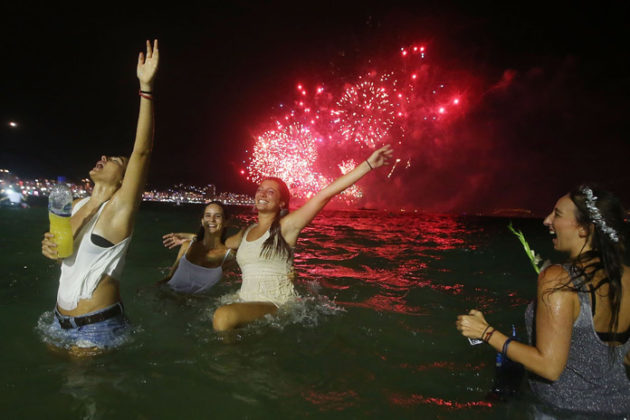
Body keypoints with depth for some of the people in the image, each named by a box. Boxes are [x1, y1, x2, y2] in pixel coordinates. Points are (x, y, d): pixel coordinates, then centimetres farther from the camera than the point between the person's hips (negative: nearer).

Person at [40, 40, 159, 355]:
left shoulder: (120, 208, -16)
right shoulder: (77, 206, 6)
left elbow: (142, 150, -28)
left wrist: (146, 87, -34)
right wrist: (50, 246, -5)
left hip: (97, 328, -7)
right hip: (62, 320, 7)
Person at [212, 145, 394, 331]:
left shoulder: (286, 226, -5)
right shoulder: (246, 232, 14)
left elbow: (325, 194, -12)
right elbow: (224, 244, 37)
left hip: (275, 306, -7)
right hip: (244, 302, 7)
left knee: (224, 315, -29)